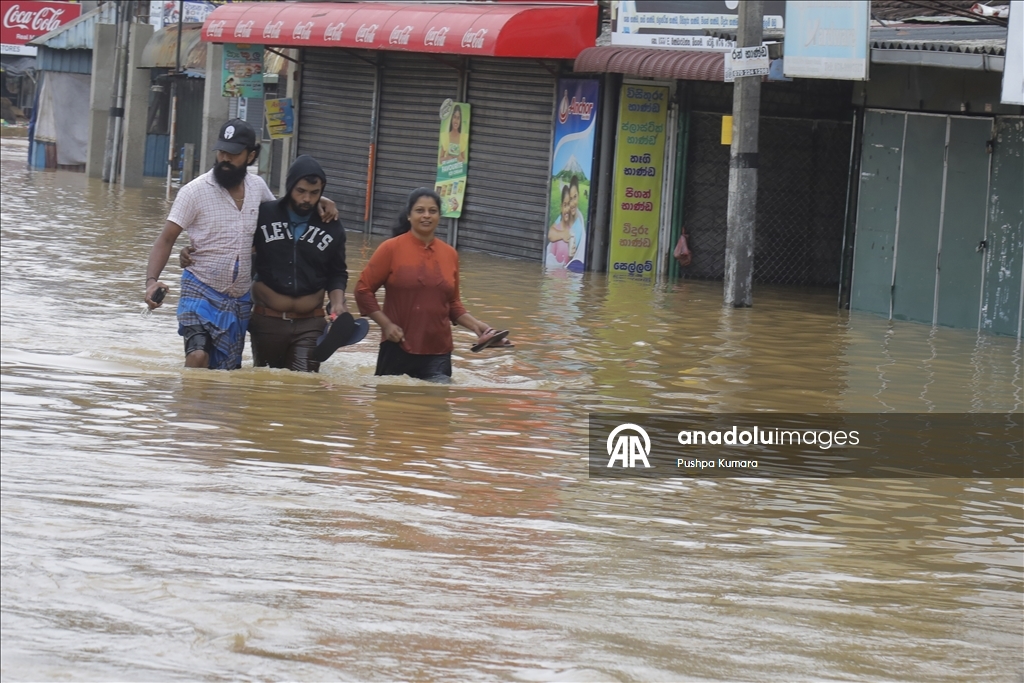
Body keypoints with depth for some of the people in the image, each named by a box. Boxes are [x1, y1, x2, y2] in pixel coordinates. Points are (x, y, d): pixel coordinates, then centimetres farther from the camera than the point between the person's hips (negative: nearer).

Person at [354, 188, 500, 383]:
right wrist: (386, 324, -11)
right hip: (397, 348, -2)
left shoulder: (450, 255, 8)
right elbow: (363, 290, -2)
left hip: (438, 352, 2)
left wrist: (474, 324, 3)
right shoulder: (391, 249, -4)